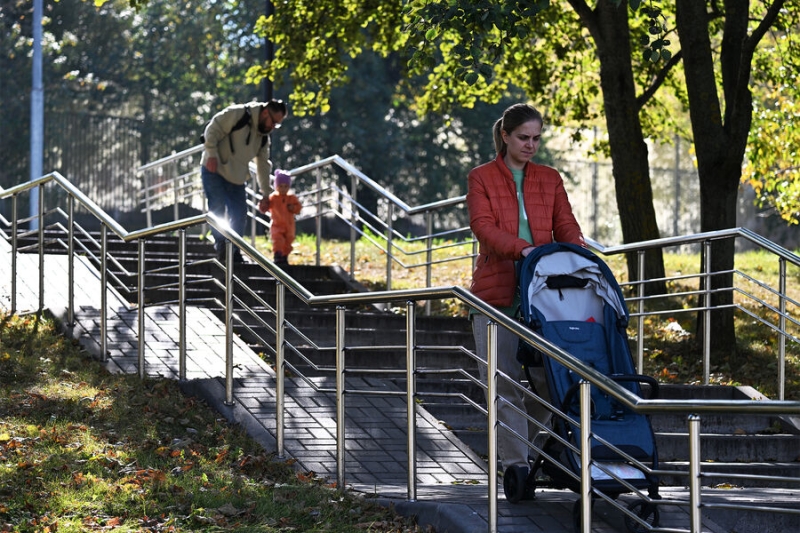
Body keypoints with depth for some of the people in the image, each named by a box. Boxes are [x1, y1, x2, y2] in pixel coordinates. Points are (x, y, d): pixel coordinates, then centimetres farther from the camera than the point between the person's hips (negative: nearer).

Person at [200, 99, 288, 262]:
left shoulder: (263, 137, 11)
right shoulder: (237, 114, -13)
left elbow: (263, 164, 18)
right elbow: (212, 129, -16)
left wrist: (266, 193, 18)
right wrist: (212, 155, -23)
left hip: (237, 179, 7)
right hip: (214, 171, -7)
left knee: (240, 217, 2)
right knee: (217, 210, -15)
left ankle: (234, 252, 11)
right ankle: (220, 245, -5)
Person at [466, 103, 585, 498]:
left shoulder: (550, 180, 15)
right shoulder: (481, 178, 4)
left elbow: (565, 225, 7)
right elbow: (483, 226, -10)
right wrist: (524, 248, -27)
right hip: (497, 291, -3)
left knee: (546, 377, -2)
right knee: (504, 380, -7)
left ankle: (528, 448, 20)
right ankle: (515, 464, -4)